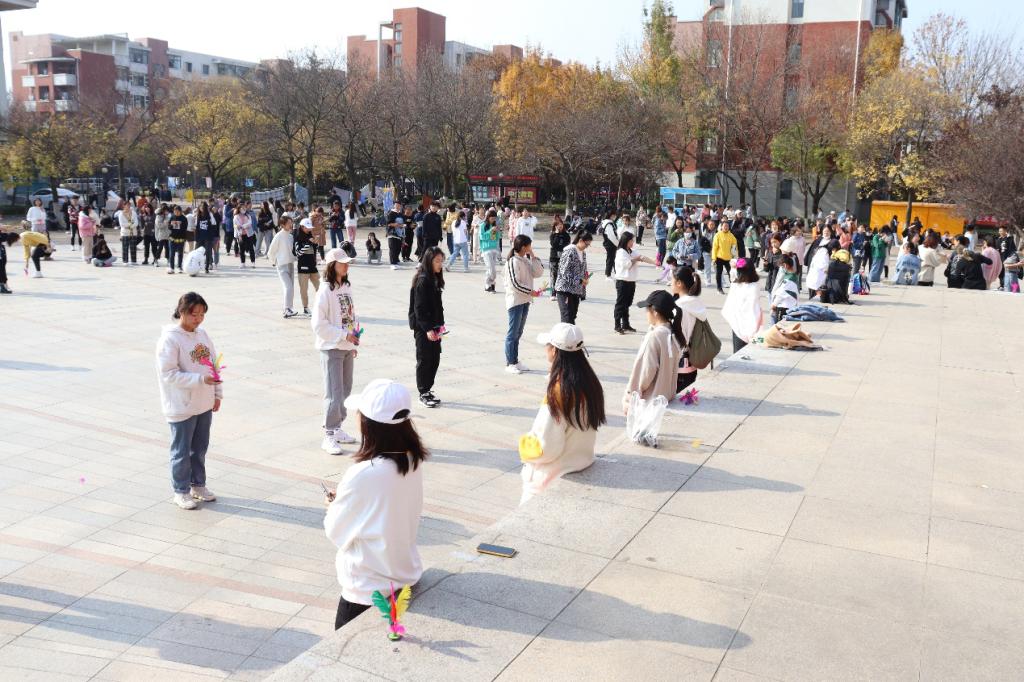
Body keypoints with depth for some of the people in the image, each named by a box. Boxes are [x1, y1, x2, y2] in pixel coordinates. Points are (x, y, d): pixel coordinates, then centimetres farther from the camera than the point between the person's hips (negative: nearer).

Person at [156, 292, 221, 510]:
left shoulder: (202, 334, 5)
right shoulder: (169, 339, -16)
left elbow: (213, 363, 11)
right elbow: (168, 374, -21)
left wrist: (217, 394, 8)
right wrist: (200, 379, -26)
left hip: (204, 404, 7)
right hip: (182, 408, -7)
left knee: (200, 448, 18)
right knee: (182, 451, 7)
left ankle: (198, 485, 33)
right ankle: (181, 492, 20)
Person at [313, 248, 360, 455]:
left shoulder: (346, 287, 8)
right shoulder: (325, 291, -14)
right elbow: (318, 325, -16)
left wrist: (354, 343, 14)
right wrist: (344, 335, -18)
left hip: (347, 347, 7)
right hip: (331, 348, -7)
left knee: (345, 390, 14)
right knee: (334, 393, -7)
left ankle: (337, 428, 27)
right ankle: (329, 436, 1)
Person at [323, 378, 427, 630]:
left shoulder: (362, 475, -28)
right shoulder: (413, 461, -9)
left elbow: (336, 531, -13)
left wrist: (335, 505, 6)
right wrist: (346, 499, 9)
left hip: (369, 589, -6)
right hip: (407, 575, 6)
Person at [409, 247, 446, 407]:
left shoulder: (435, 279, 10)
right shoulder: (423, 281, -17)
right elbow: (419, 308, -19)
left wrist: (439, 324, 12)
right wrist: (428, 329, -21)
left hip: (433, 326, 8)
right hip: (423, 328, -8)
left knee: (435, 359, 12)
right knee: (424, 360, 1)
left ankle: (428, 390, 23)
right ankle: (423, 393, 12)